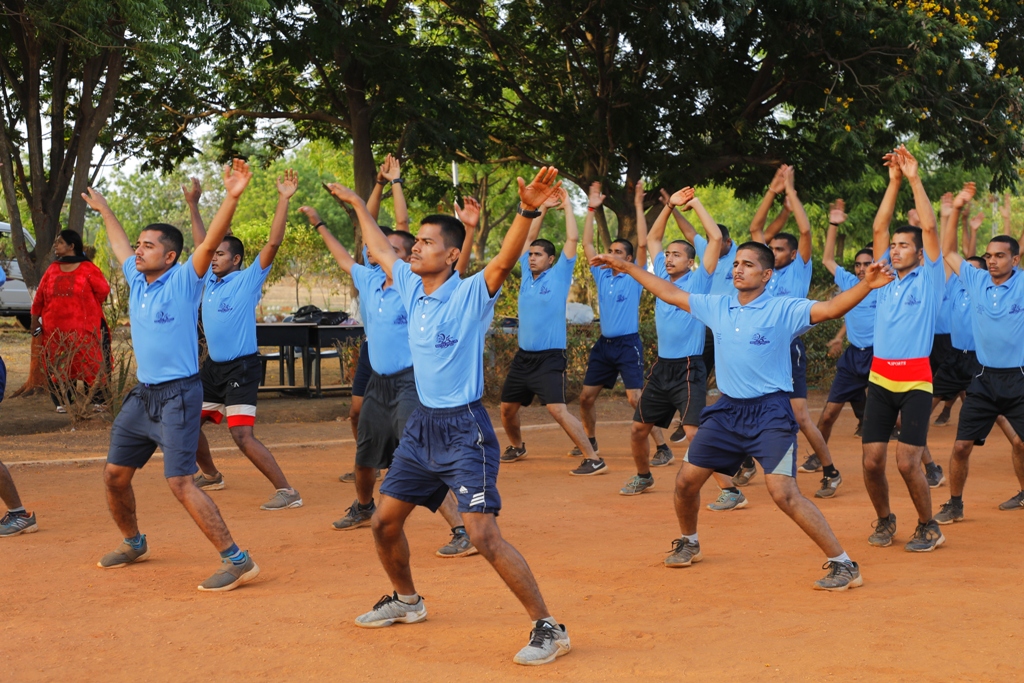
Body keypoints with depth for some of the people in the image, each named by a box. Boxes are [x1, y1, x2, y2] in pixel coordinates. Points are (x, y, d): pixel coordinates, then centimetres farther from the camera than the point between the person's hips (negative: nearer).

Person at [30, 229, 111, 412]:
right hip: (55, 329, 3)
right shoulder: (52, 270, 6)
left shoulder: (88, 269, -4)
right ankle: (62, 402, 14)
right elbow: (39, 297, 8)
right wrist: (35, 320, 9)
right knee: (58, 366, 7)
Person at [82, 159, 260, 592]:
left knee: (180, 482, -18)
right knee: (114, 475, 15)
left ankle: (237, 561, -15)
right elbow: (120, 244, 30)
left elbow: (211, 243, -23)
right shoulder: (137, 279, 11)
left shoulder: (184, 280, -8)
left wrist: (232, 197, -35)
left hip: (178, 395, -8)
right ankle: (133, 544, 39)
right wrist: (103, 209, 44)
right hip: (142, 394, 8)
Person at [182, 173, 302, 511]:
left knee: (242, 435, -19)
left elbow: (273, 243, -16)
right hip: (213, 367, 8)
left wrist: (283, 200, -22)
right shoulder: (210, 279, 10)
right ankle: (210, 475, 41)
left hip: (241, 368, -8)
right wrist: (193, 203, 26)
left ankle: (287, 491, -15)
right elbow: (202, 241, 24)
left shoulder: (249, 279, -8)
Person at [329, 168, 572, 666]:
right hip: (422, 424, 8)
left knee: (483, 534, -17)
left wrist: (527, 211, -48)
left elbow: (505, 260, -32)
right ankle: (406, 600, 41)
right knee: (384, 521, 15)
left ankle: (548, 628, -8)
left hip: (464, 428, -8)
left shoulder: (471, 295, -13)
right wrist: (357, 204, 34)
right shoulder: (411, 286, 7)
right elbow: (379, 250, 24)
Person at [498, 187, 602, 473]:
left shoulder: (559, 275, -5)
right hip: (523, 357, 7)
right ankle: (516, 447, 42)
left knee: (558, 410, -19)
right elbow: (529, 236, 15)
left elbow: (573, 239, -10)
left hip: (549, 359, -7)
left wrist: (567, 207, -4)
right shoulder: (527, 275, 9)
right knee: (507, 408, 17)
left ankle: (593, 459, -17)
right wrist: (543, 208, 12)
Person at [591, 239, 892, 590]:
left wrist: (866, 285, -39)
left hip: (770, 413, -6)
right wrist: (626, 267, 21)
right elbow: (670, 293, 18)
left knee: (783, 493, -18)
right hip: (727, 409, 6)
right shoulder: (717, 307, 8)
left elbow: (830, 308, -22)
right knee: (686, 480, 10)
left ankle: (843, 565, -9)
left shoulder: (784, 309, -8)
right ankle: (689, 544, 39)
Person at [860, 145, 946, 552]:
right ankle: (884, 521, 22)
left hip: (915, 381, -4)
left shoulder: (928, 278, 3)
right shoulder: (886, 278, 14)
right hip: (880, 378, 4)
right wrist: (894, 182, 6)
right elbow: (878, 229, 10)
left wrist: (915, 179, -5)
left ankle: (928, 527, 10)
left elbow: (929, 227, -5)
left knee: (907, 462, -10)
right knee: (872, 461, -1)